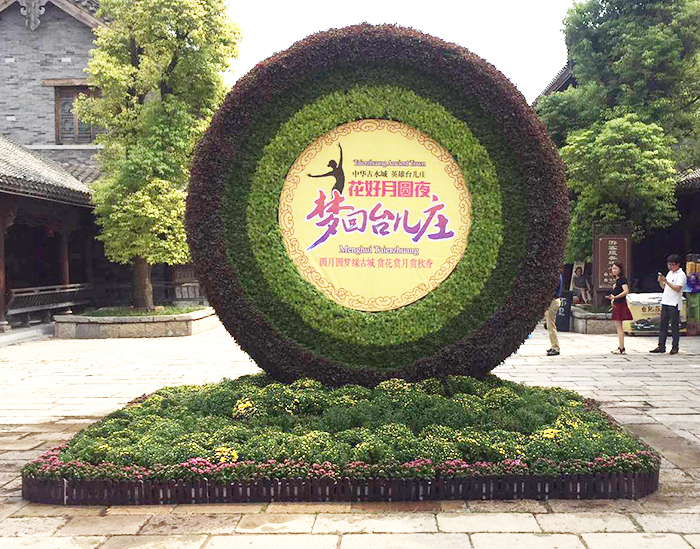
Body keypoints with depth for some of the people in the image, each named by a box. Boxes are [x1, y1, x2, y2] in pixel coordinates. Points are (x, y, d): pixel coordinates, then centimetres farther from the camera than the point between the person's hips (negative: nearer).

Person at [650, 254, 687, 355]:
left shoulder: (681, 275, -8)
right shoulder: (670, 273, 16)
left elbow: (677, 288, -19)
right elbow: (664, 287, 20)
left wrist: (666, 281, -20)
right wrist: (660, 281, 0)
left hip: (674, 304, -7)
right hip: (665, 302, 7)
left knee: (675, 326, -1)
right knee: (663, 325, 7)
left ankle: (675, 347, 5)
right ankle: (661, 347, 9)